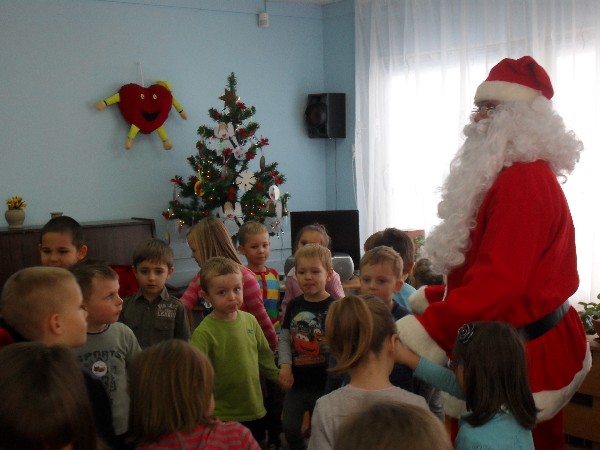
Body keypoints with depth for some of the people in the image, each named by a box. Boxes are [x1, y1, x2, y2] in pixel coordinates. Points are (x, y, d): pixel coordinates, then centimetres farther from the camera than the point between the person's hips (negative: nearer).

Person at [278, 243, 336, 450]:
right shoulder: (294, 306, 3)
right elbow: (285, 338, 6)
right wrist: (285, 365, -5)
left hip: (324, 384, -4)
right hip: (296, 382, 4)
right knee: (290, 427, 10)